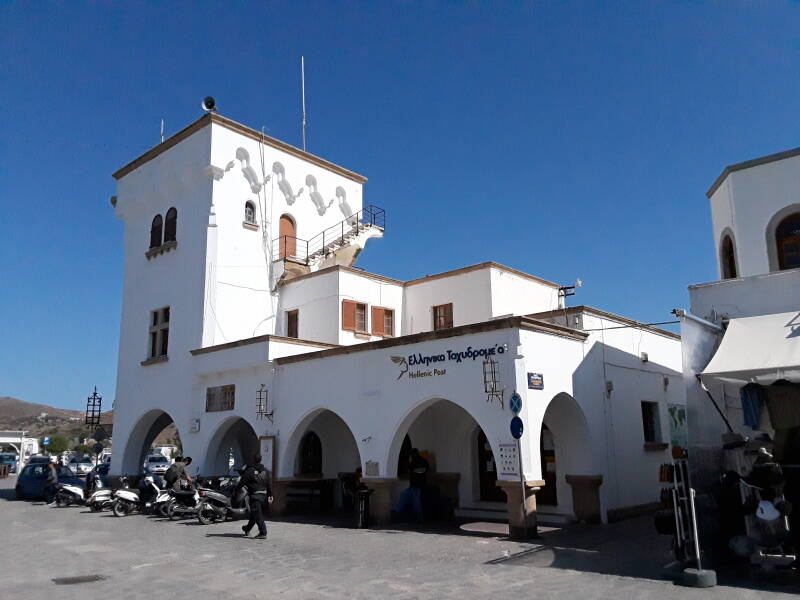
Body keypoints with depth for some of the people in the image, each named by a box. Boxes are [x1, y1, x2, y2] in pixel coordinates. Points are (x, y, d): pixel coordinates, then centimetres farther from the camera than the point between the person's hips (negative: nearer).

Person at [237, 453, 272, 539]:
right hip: (264, 495, 6)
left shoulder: (250, 470, -9)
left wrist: (236, 489, 7)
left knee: (257, 515, -5)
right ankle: (247, 529, 37)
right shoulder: (265, 470, 10)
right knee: (254, 514, 20)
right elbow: (269, 484, 12)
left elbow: (242, 482, -6)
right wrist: (270, 495, 18)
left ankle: (263, 533, -9)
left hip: (254, 495, -6)